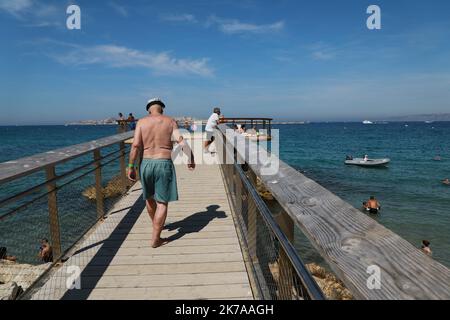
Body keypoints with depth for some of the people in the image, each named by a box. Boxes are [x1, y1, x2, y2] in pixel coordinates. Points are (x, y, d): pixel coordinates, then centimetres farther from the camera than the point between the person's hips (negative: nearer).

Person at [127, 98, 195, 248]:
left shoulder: (141, 122, 3)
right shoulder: (170, 121, 2)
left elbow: (136, 145, -6)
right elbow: (181, 141, -10)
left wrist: (131, 166, -2)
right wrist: (191, 158, -2)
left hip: (146, 163, 3)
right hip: (164, 164, -2)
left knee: (149, 198, 23)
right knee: (162, 202, 3)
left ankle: (157, 225, 45)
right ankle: (155, 239, 4)